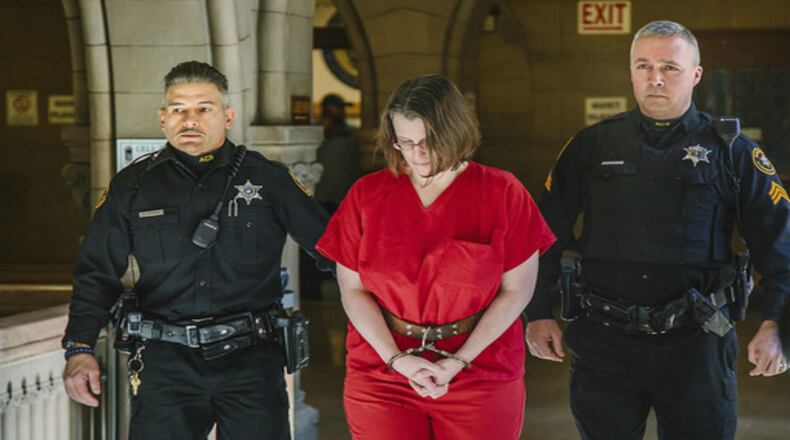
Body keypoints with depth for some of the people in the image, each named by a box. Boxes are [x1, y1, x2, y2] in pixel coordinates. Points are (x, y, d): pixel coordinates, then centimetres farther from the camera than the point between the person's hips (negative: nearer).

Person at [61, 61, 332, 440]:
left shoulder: (267, 179, 7)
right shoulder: (132, 187, 10)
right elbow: (98, 274, 12)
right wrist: (79, 347, 0)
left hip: (250, 356, 0)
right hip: (166, 360, 1)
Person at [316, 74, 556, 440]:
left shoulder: (503, 193, -3)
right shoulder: (366, 195, 2)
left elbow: (517, 290, -3)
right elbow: (353, 290, 2)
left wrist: (458, 362, -10)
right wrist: (397, 359, -10)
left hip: (481, 377, -1)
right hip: (382, 376, 1)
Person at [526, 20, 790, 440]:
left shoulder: (731, 152, 2)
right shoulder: (592, 146, 7)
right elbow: (547, 234, 11)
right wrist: (538, 314, 5)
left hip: (695, 341, -1)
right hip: (604, 339, 1)